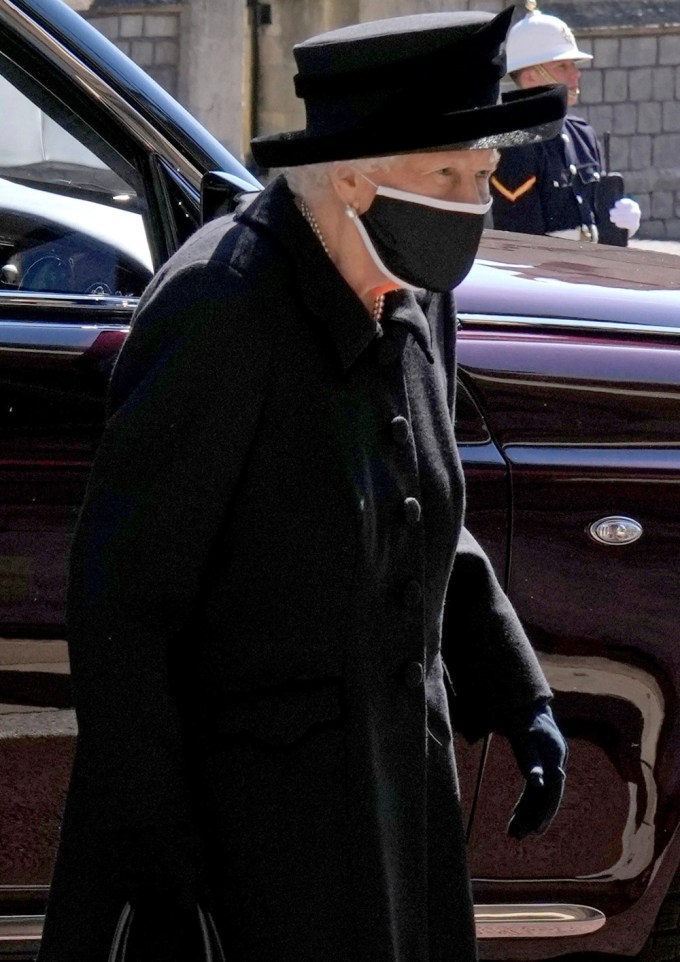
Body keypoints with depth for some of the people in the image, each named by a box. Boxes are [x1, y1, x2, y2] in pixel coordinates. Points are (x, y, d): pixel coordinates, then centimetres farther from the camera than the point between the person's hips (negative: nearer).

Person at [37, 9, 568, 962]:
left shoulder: (412, 303, 3)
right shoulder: (220, 312, -22)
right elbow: (119, 595, -21)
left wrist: (519, 700, 10)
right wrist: (145, 831, -21)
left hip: (394, 773, 8)